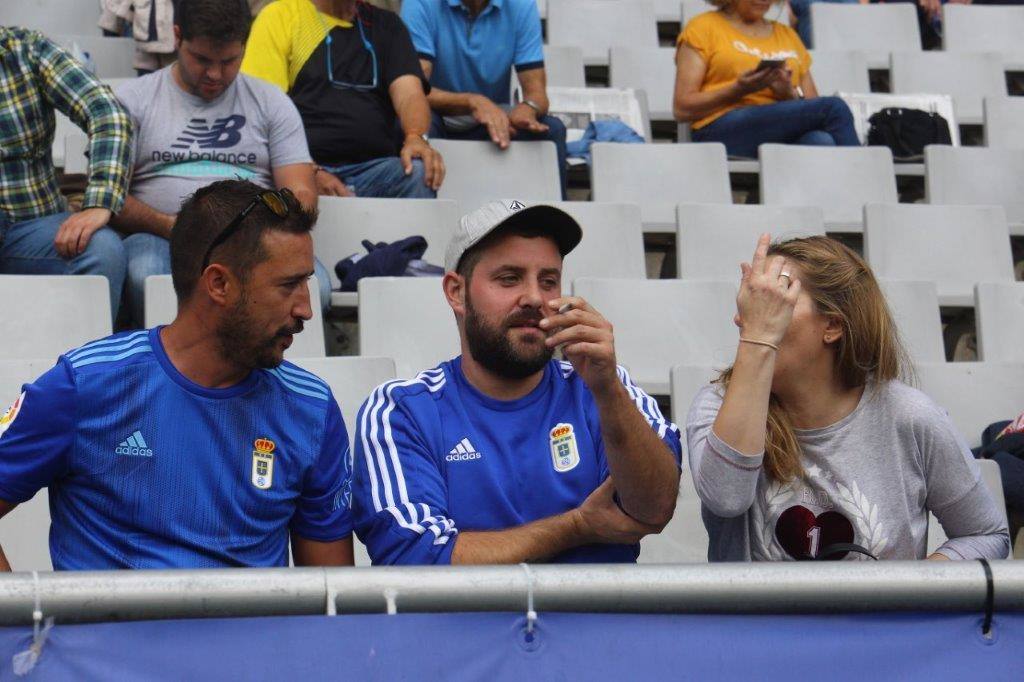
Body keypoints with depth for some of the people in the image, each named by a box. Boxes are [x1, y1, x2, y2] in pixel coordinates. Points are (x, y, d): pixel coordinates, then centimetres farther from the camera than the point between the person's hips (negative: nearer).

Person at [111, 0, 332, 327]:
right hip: (160, 237, -1)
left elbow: (301, 195, 10)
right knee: (145, 280, -39)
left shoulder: (272, 103, 17)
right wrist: (169, 226, -15)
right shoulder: (132, 100, 13)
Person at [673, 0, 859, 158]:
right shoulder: (703, 27, 12)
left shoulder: (788, 35, 26)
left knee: (819, 141, -36)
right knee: (833, 108, -27)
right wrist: (738, 89, -10)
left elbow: (812, 106, 20)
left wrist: (789, 94, -2)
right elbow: (682, 108, 3)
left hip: (787, 134, 4)